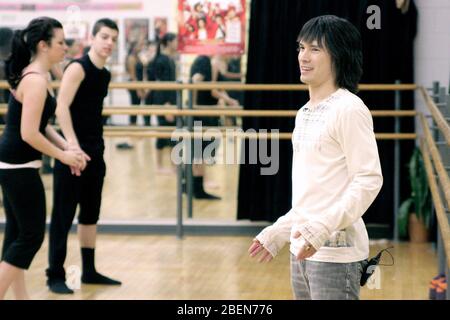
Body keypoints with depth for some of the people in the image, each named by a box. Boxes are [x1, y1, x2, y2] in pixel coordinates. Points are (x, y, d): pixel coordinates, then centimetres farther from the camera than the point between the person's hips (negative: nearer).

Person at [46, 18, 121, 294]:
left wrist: (96, 147, 19)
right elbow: (61, 107, -23)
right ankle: (56, 275, 4)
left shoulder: (105, 74, 11)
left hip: (96, 152, 8)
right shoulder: (78, 68, -13)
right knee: (63, 214, -2)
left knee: (91, 213, 14)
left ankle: (89, 271, 23)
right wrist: (72, 144, -31)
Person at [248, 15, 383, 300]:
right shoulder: (304, 113, 15)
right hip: (302, 250, 8)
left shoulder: (349, 109, -11)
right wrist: (278, 233, 21)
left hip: (336, 252, -8)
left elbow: (369, 180, -16)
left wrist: (322, 227, -24)